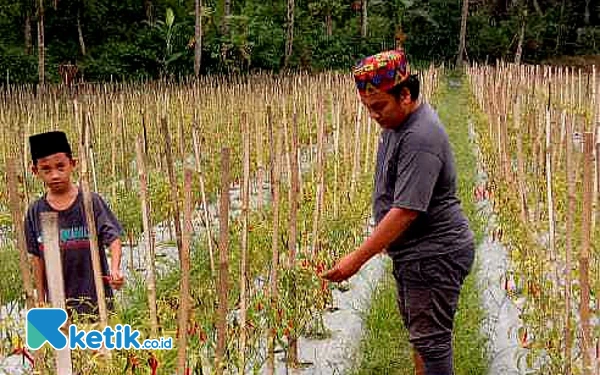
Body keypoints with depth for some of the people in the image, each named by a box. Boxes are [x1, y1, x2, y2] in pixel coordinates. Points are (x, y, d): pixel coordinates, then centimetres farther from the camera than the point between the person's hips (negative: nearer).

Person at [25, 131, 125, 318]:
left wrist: (115, 270, -29)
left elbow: (113, 238, -11)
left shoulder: (92, 202, -6)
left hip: (95, 298, -2)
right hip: (58, 303, 2)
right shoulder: (36, 212, 2)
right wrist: (41, 300, 8)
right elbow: (38, 258, 7)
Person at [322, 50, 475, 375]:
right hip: (412, 251, 10)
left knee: (430, 339, -2)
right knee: (416, 328, 22)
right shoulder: (395, 122, 6)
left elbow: (406, 211, -31)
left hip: (435, 254, -10)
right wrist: (384, 239, 20)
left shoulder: (420, 138, -27)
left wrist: (358, 258, -29)